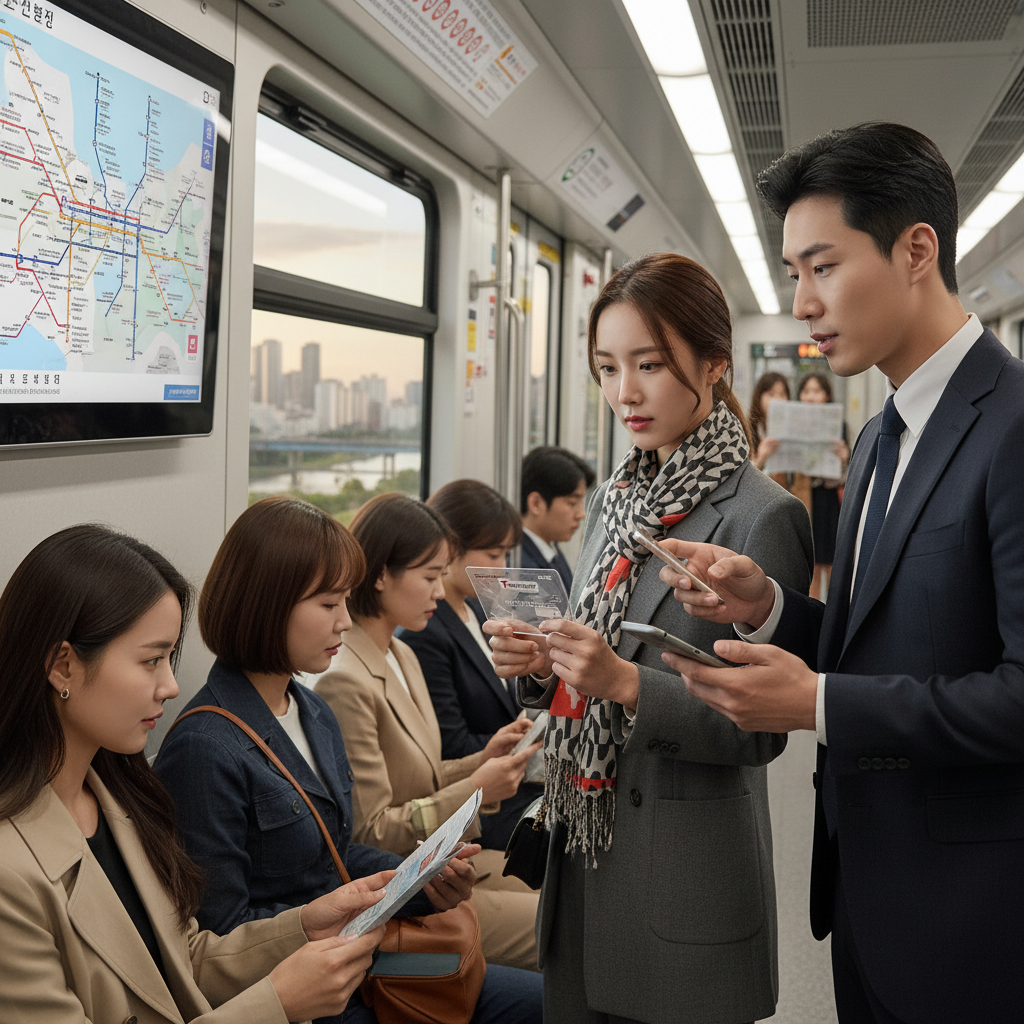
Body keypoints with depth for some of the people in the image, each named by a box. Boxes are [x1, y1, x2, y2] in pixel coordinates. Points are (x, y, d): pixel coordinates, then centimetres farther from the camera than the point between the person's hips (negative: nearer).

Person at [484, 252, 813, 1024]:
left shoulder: (762, 516, -15)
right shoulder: (616, 499, 7)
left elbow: (760, 729, -15)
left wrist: (628, 683, -25)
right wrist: (540, 667, -5)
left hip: (689, 876, -7)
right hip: (585, 851, 7)